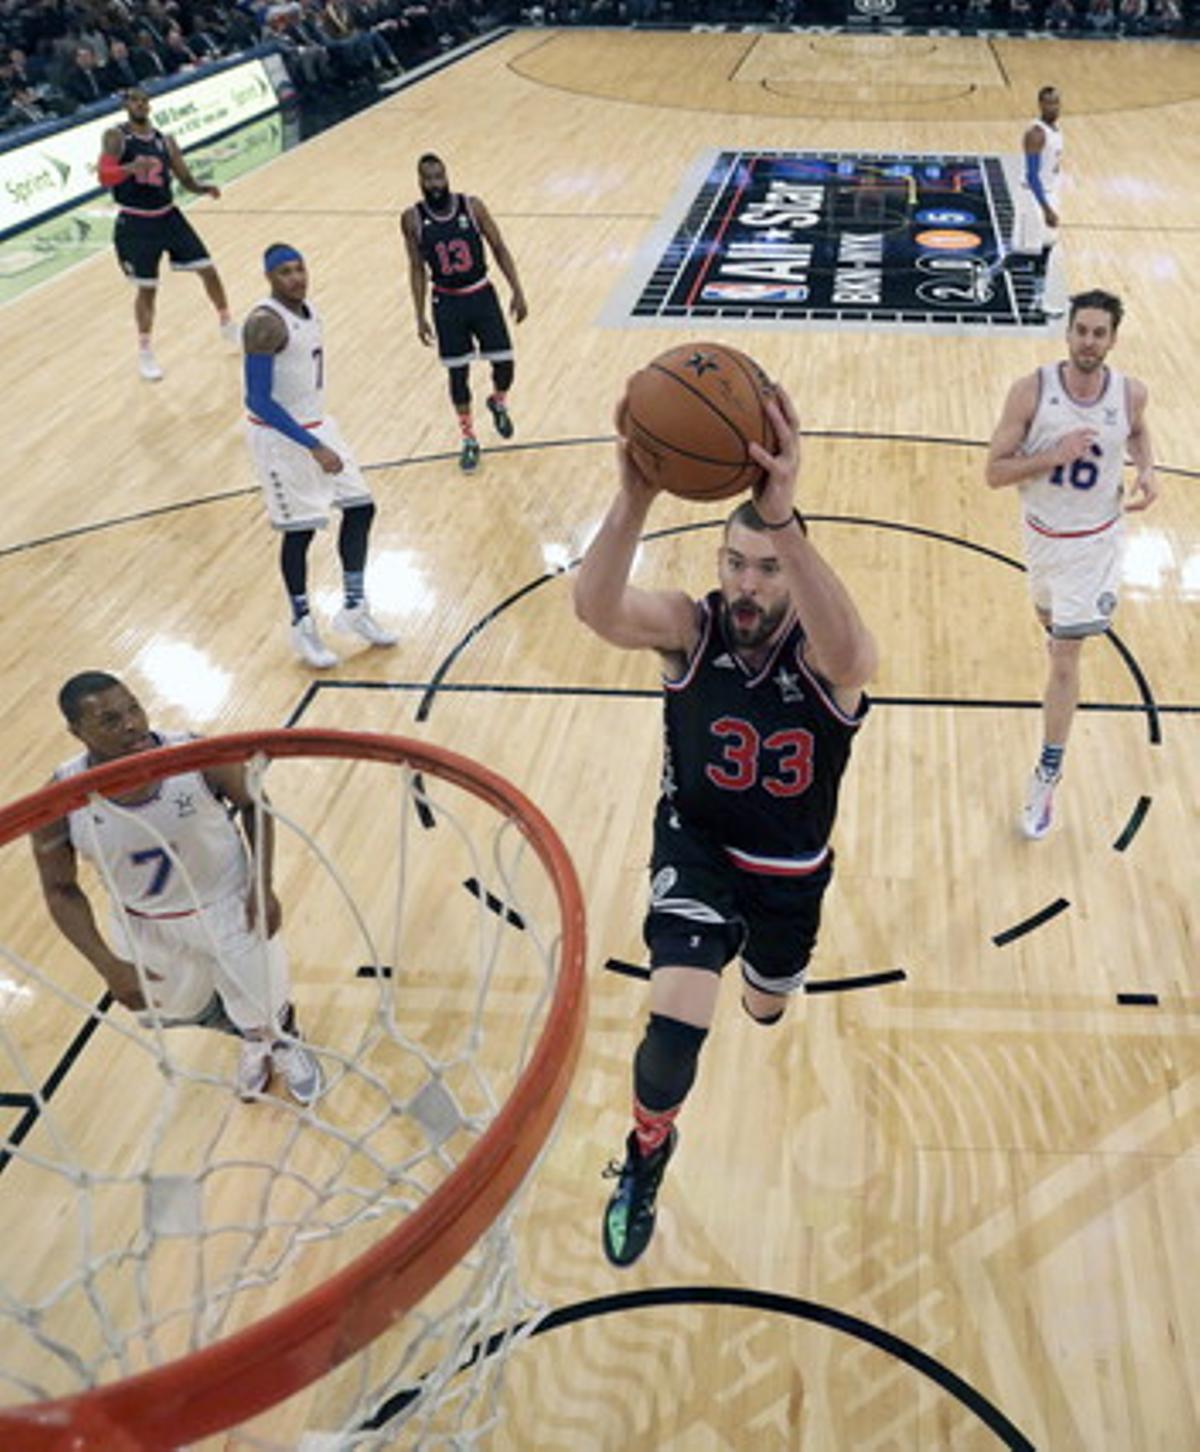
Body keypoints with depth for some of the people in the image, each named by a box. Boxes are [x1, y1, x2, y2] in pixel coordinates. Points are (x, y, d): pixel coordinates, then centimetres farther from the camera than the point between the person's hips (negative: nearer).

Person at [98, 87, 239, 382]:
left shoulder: (165, 141, 4)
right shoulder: (116, 137, -9)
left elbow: (186, 180, 8)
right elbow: (104, 176, -22)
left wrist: (204, 189, -14)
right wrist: (132, 167, -40)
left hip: (167, 216, 4)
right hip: (135, 224, -4)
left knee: (207, 269, 4)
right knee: (146, 288, 1)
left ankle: (227, 325, 27)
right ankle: (145, 352, 17)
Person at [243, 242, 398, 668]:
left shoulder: (308, 310, 5)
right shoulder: (265, 324, -22)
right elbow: (259, 402, -25)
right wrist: (313, 447, -27)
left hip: (317, 425, 9)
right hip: (280, 437, -9)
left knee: (360, 507, 9)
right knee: (299, 530, 0)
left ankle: (354, 609, 21)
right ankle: (302, 627, 18)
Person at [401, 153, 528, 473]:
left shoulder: (472, 206, -9)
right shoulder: (413, 219, -8)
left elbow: (499, 249, -2)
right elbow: (417, 268, 1)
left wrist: (518, 292, -6)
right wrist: (420, 317, 0)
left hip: (481, 296, 0)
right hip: (447, 303, 0)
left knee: (504, 365, -3)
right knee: (458, 374, 4)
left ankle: (498, 403, 33)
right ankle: (469, 440, 20)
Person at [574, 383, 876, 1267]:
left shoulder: (821, 650, -27)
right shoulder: (689, 627, -23)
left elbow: (851, 656, -55)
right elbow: (595, 608, -44)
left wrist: (784, 515, -68)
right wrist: (636, 498, -63)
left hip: (790, 870, 1)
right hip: (696, 850, -1)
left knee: (766, 1009, 25)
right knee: (675, 1027, -18)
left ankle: (761, 962, 67)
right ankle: (646, 1158, 15)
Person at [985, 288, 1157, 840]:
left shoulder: (1130, 393, -13)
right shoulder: (1032, 391, -19)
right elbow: (994, 471, -18)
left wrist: (1146, 468, -9)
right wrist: (1055, 456, -32)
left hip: (1095, 540, -1)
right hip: (1043, 532, 2)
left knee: (1065, 656, -4)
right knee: (1048, 616, 28)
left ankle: (1047, 777, 6)